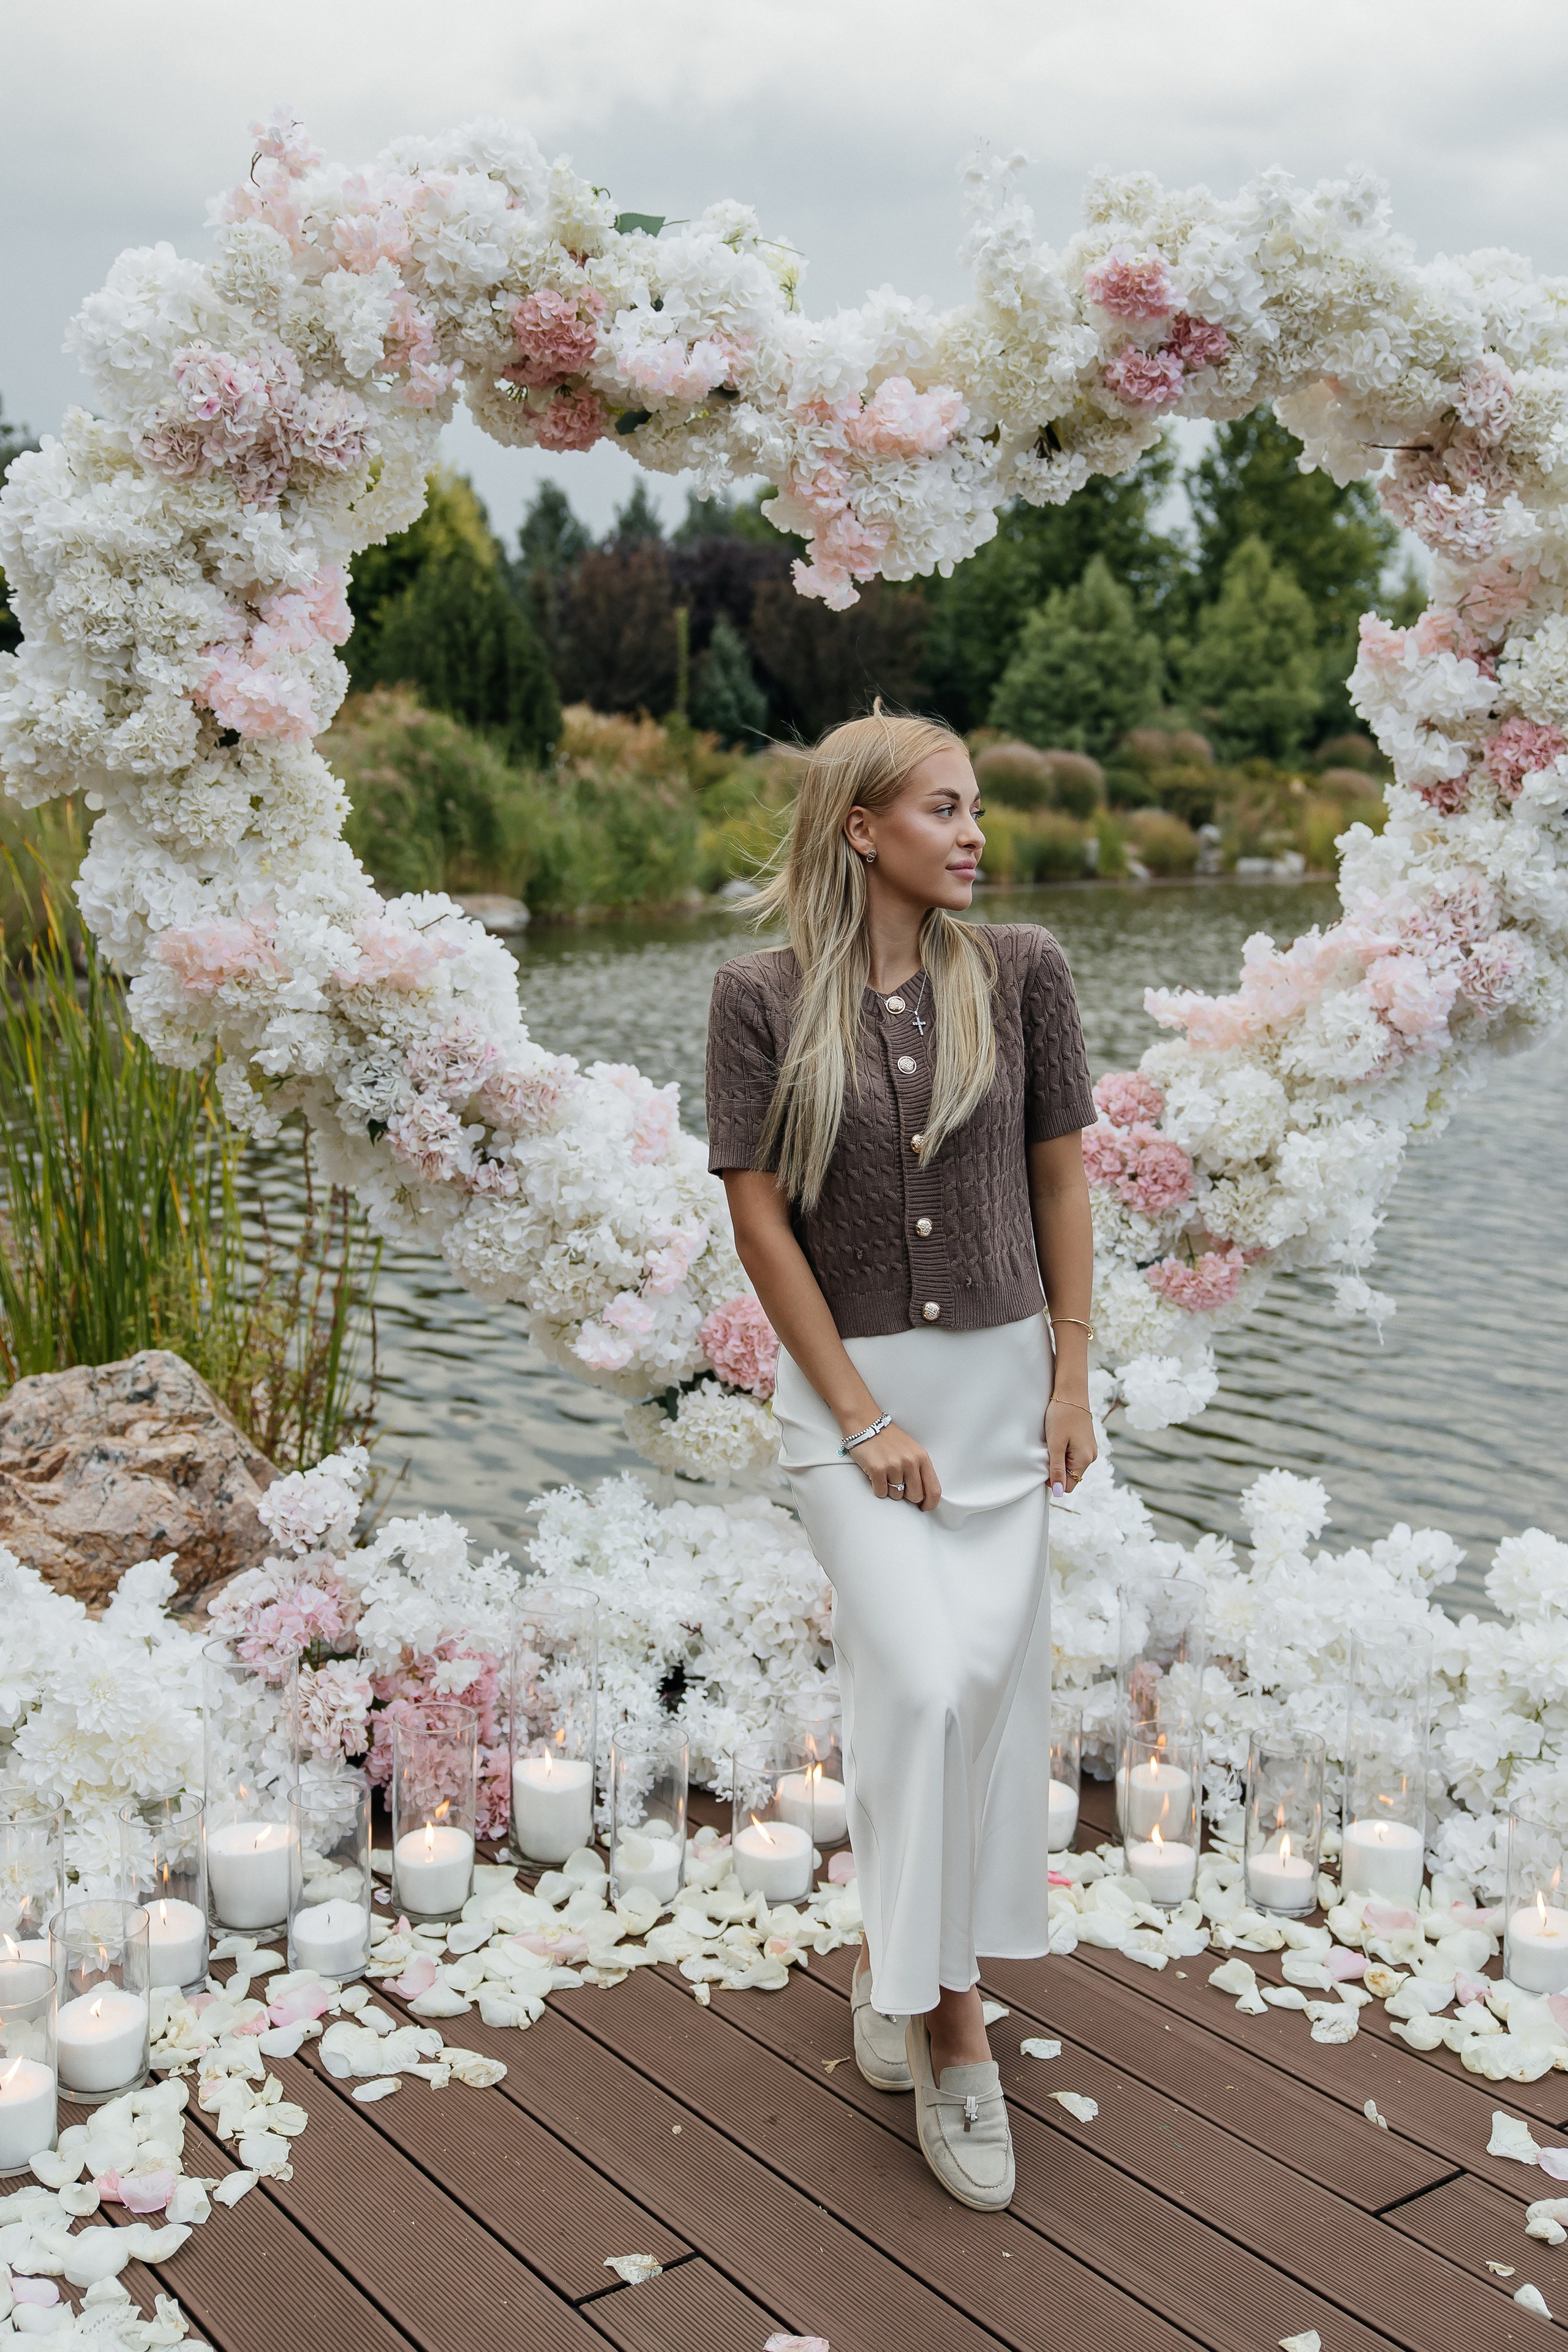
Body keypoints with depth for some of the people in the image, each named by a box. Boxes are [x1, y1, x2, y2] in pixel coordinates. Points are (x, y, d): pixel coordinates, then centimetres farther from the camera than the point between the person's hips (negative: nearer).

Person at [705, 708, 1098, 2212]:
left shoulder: (1019, 971, -2)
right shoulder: (763, 997, -8)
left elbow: (1061, 1180, 3)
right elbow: (758, 1222, -9)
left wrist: (1071, 1381, 0)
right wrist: (862, 1419, -11)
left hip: (1001, 1372, 3)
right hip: (848, 1380, -3)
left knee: (987, 1679, 6)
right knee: (917, 1681, -12)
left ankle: (896, 1956, 30)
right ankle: (953, 2029, 3)